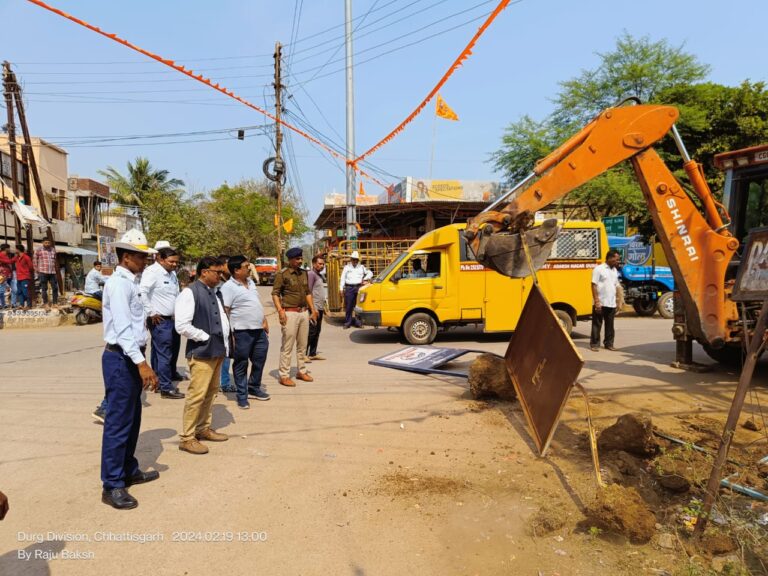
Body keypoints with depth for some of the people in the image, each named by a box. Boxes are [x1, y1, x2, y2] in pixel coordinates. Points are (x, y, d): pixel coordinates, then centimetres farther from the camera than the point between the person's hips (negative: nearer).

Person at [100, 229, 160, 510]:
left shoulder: (130, 283, 13)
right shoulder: (119, 284, -16)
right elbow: (122, 328, -25)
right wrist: (141, 363, -30)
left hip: (131, 358, 10)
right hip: (121, 359, -10)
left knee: (132, 419, 18)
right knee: (118, 422, -2)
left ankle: (129, 470, 32)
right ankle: (112, 486, 8)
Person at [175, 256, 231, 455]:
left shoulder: (216, 292, 12)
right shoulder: (190, 292, -14)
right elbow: (182, 326, -21)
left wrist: (224, 342, 9)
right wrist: (206, 337, -15)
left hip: (217, 351, 9)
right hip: (201, 352, -9)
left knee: (211, 392, 17)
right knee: (197, 395, -5)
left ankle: (204, 428, 30)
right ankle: (187, 438, 6)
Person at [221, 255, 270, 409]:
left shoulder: (250, 282, 12)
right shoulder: (228, 287, -13)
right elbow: (224, 311, -16)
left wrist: (264, 321, 17)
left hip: (259, 329, 8)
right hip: (242, 332, -8)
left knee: (259, 361, 16)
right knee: (241, 364, 5)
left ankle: (254, 388, 33)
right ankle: (242, 395, 16)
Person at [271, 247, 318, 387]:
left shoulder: (304, 273, 13)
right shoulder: (282, 274, -7)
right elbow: (275, 293, -10)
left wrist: (312, 309, 16)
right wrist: (280, 310, -20)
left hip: (304, 312, 7)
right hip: (290, 313, -7)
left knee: (302, 345, 13)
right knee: (287, 346, -4)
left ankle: (301, 371, 25)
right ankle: (284, 376, 2)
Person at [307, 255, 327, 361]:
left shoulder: (320, 275, 18)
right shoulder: (311, 274, -11)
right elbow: (308, 292, -17)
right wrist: (313, 308, -20)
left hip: (319, 308, 10)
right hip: (314, 308, -9)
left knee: (317, 332, 12)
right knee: (311, 332, -9)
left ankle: (313, 354, 18)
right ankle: (304, 354, -5)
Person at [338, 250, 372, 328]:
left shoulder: (361, 267, 16)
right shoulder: (347, 267, 14)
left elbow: (370, 273, 18)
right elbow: (343, 278, 10)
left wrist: (365, 279, 3)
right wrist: (341, 288, 2)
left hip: (359, 287, 1)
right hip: (349, 288, 0)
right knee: (348, 306, 0)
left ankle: (358, 322, 3)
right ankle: (347, 322, 7)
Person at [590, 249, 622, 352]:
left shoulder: (615, 270, 12)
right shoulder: (599, 269, -9)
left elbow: (616, 286, 18)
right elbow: (594, 286, -12)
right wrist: (597, 302, -16)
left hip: (611, 304, 6)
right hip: (600, 304, -6)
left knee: (610, 325, 11)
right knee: (597, 325, 1)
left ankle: (609, 343, 20)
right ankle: (594, 344, 9)